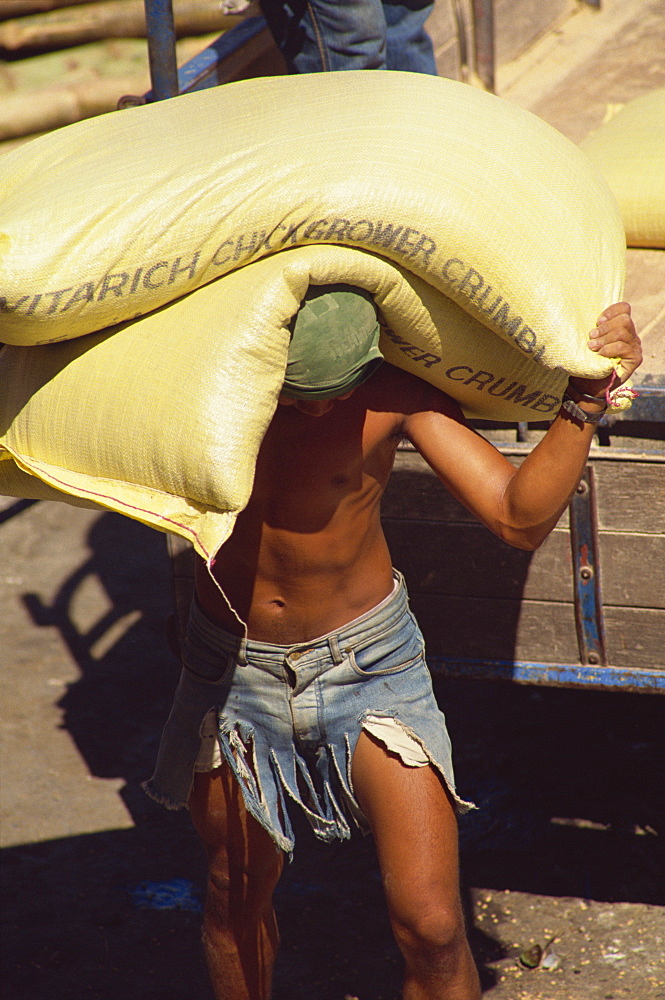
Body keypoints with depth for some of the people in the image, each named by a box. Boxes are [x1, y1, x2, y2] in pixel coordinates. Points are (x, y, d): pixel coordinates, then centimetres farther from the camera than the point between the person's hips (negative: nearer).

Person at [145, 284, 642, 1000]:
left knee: (431, 927, -8)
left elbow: (519, 519, -18)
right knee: (236, 896, 20)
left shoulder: (391, 391, -18)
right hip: (233, 671, 1)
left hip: (367, 664, -1)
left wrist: (586, 398, -27)